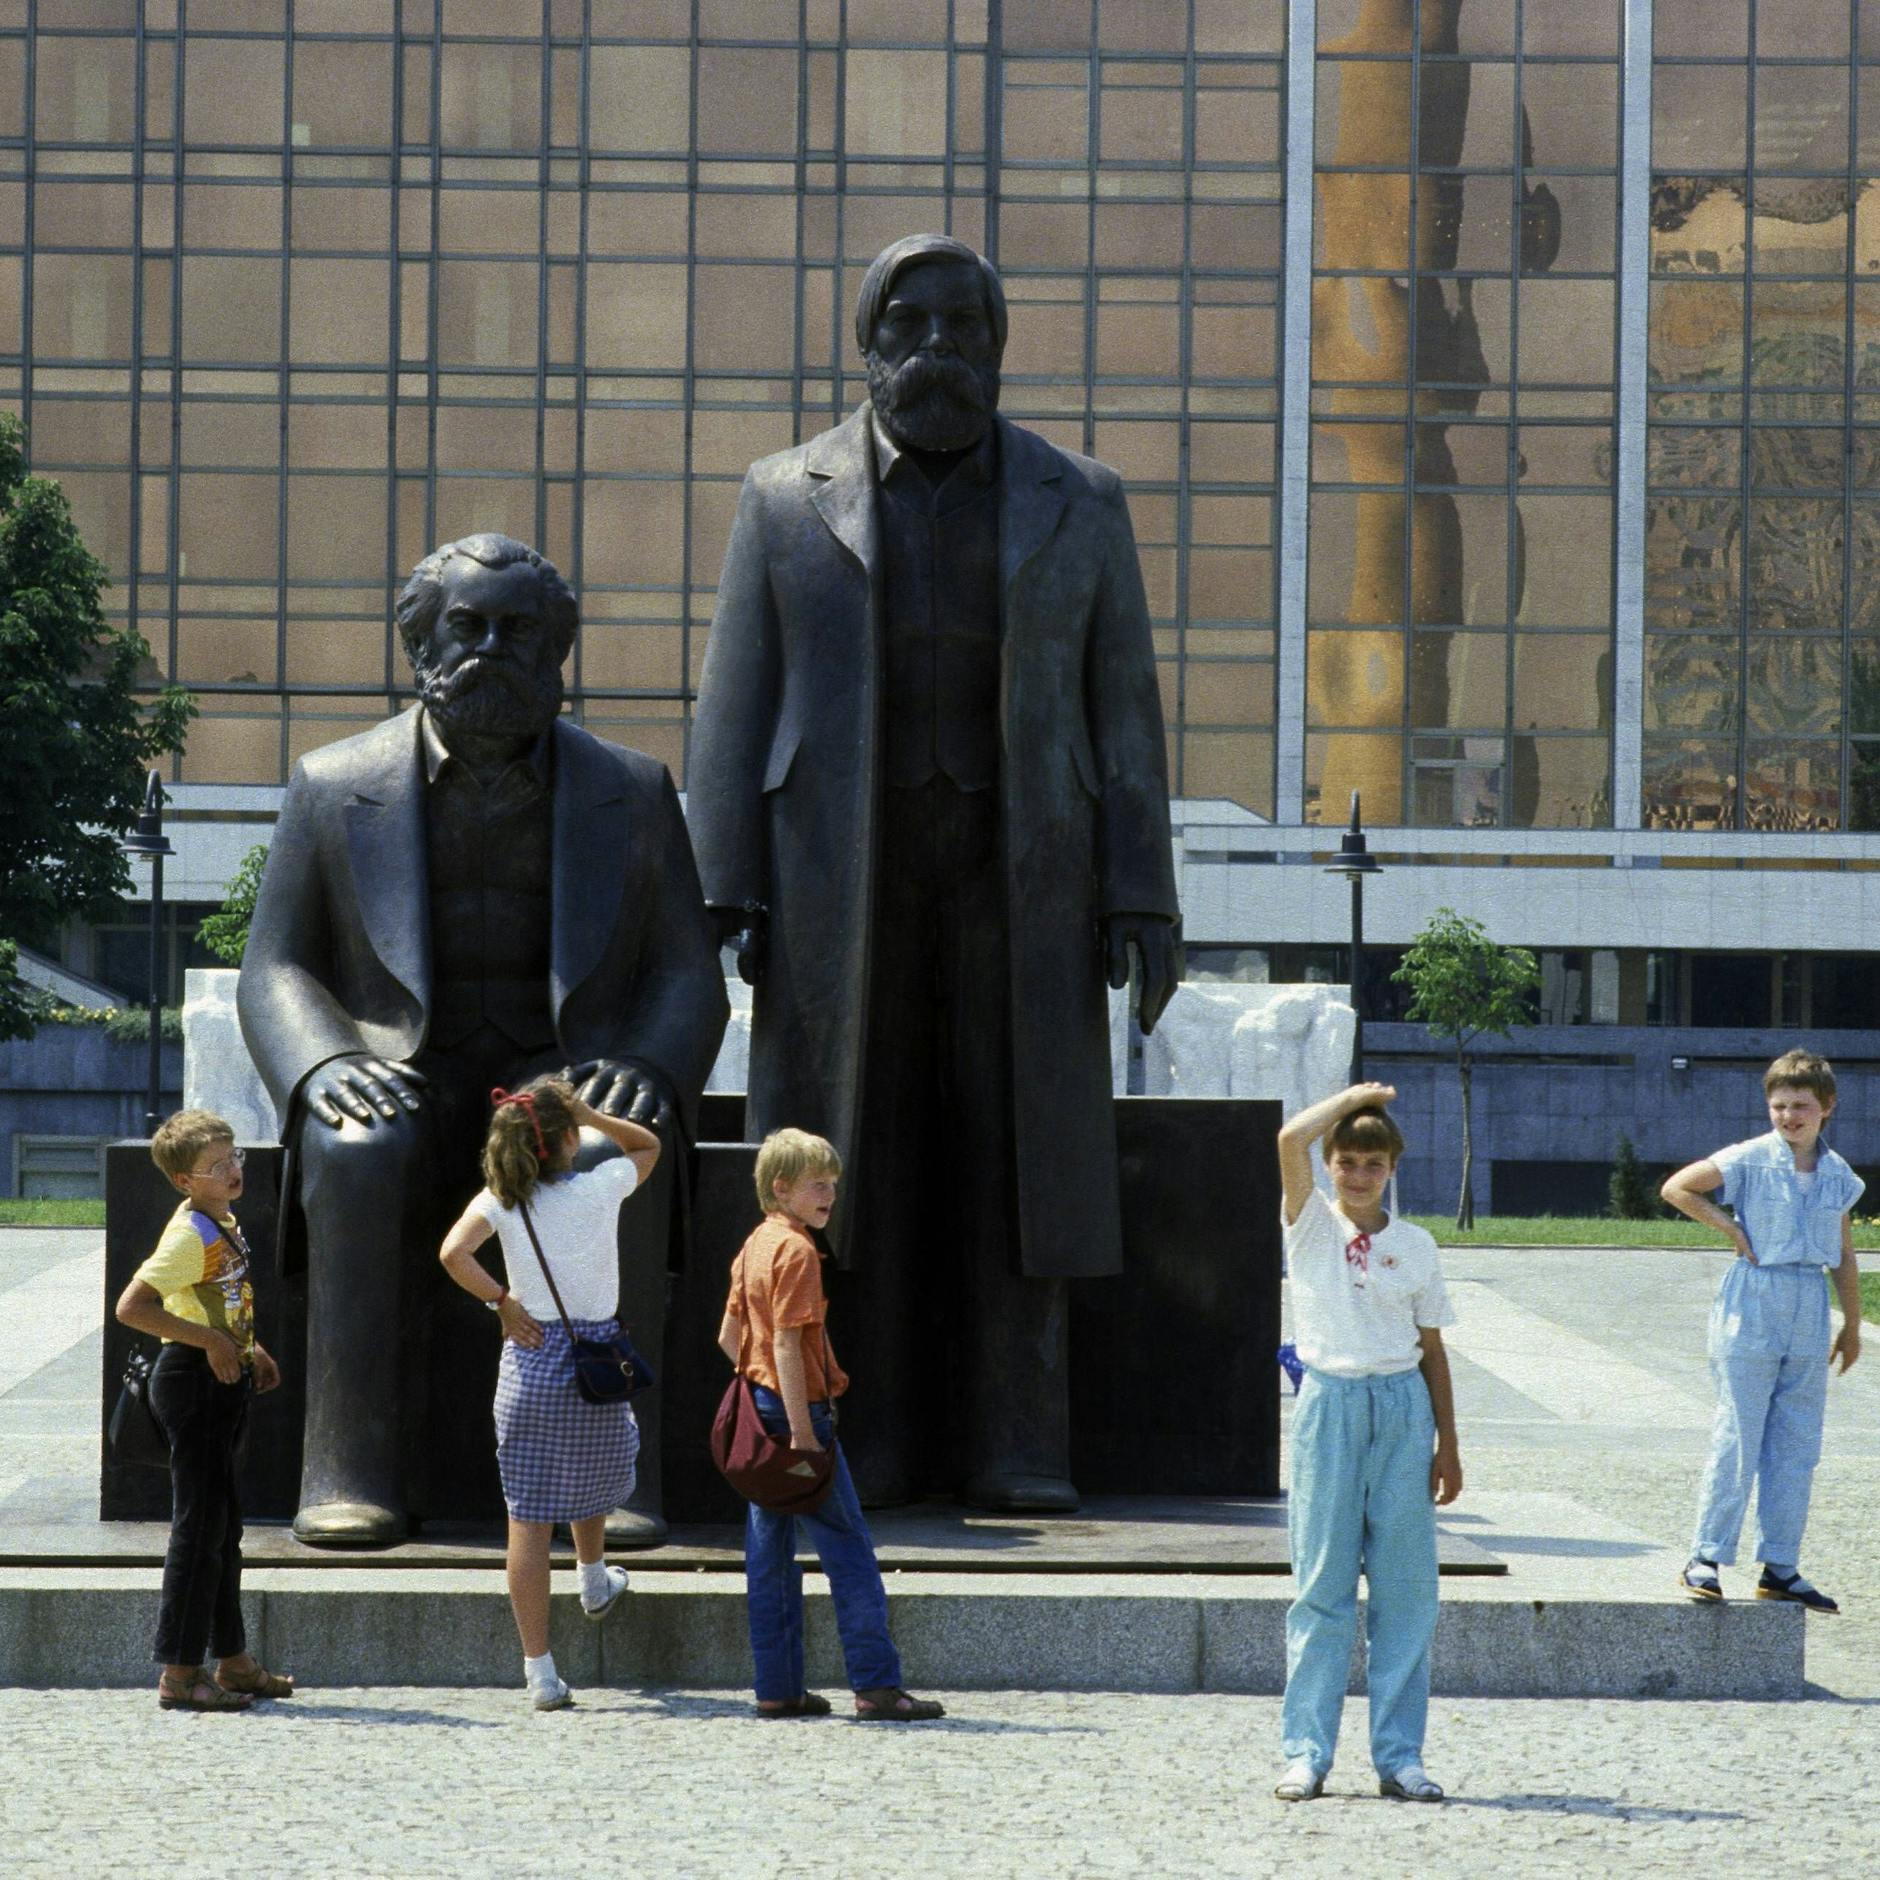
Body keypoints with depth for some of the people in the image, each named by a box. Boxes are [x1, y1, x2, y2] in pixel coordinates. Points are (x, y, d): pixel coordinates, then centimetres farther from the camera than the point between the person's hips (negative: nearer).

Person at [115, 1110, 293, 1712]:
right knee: (200, 1526, -7)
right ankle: (180, 1673, -3)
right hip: (194, 1384, -10)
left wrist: (248, 1348, 15)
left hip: (223, 1383, 10)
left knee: (223, 1525, 15)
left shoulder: (223, 1223, 11)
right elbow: (131, 1307, -26)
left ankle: (233, 1661, 24)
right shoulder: (189, 1234, -18)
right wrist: (210, 1340, -24)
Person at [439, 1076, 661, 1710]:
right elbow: (648, 1145, 17)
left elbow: (453, 1252, -19)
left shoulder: (502, 1198, -3)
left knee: (528, 1515, 0)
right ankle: (594, 1580, 55)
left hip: (528, 1357, 0)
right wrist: (592, 1116, 7)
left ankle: (539, 1670, -2)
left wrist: (503, 1302, -7)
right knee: (591, 1469, 31)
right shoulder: (601, 1187, -3)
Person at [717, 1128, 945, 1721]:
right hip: (796, 1408, -10)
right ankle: (877, 1685, -8)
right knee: (849, 1548, -6)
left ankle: (778, 1688, 12)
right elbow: (788, 1344, -21)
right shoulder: (796, 1250, -14)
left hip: (759, 1407, 10)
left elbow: (729, 1336, 18)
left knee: (771, 1552, 10)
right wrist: (803, 1433, -22)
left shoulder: (755, 1245, 14)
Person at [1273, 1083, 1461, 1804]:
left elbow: (1432, 1348, 12)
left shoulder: (1416, 1246, 9)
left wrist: (1447, 1446, 10)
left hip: (1402, 1406, 2)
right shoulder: (1311, 1225, 3)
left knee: (1405, 1588, 2)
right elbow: (1292, 1138, -14)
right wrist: (1353, 1097, 1)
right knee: (1322, 1583, -1)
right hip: (1329, 1405, -2)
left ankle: (1399, 1757, 7)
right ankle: (1306, 1752, 2)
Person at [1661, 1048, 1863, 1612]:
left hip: (1809, 1314, 5)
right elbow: (1676, 1188, -6)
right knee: (1738, 1438, -6)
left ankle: (1780, 1567, 15)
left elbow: (1844, 1254, 17)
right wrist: (1731, 1228, -8)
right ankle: (1705, 1559, -1)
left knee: (1797, 1444, 7)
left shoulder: (1837, 1175, 8)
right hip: (1752, 1306, -5)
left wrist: (1851, 1324, 18)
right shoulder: (1749, 1160, -6)